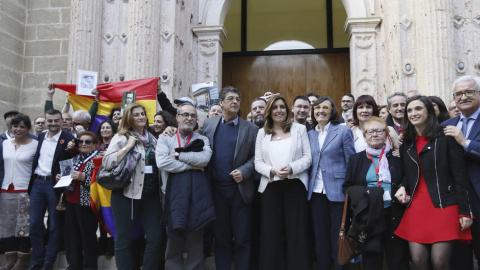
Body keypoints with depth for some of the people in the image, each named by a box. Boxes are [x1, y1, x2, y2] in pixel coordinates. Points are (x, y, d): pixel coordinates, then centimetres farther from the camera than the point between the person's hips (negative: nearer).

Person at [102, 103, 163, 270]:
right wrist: (128, 146, -16)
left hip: (151, 194, 5)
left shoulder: (152, 138, 14)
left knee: (155, 237, 3)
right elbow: (106, 163, -14)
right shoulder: (121, 137, -2)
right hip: (127, 194, -4)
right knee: (124, 240, 5)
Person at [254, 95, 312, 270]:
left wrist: (291, 168, -16)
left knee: (297, 232, 1)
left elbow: (308, 157, 0)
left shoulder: (299, 129, 7)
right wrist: (273, 171, -14)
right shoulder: (262, 133, 11)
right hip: (271, 186, 2)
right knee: (270, 233, 4)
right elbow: (258, 163, 5)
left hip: (295, 184, -1)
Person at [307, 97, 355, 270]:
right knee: (320, 236, 11)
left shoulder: (343, 131, -2)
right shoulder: (309, 135, 12)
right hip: (316, 192, 4)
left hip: (337, 191, -4)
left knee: (338, 236, 2)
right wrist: (308, 186, 7)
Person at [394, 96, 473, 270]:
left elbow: (460, 177, -6)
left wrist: (465, 211, -11)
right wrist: (403, 187, -2)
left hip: (444, 207, -4)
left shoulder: (446, 138, -2)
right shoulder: (407, 142, 13)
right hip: (415, 207, 4)